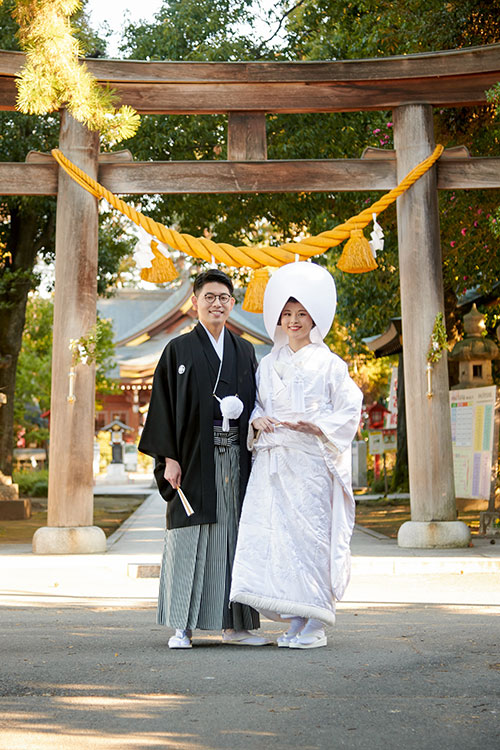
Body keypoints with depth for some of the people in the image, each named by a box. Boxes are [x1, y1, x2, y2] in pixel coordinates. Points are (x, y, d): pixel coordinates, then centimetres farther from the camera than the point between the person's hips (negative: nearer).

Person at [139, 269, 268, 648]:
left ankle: (234, 624, 11)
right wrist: (169, 458, -10)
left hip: (236, 457, 3)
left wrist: (242, 410, -5)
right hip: (194, 457, -3)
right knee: (190, 537, -4)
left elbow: (256, 402, 16)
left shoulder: (245, 351, 14)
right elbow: (163, 405, -2)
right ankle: (183, 627, 3)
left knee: (235, 534, 4)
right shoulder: (179, 350, 4)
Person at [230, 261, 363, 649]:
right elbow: (257, 403, 21)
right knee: (278, 533, -2)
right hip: (274, 460, 4)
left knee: (311, 533, -8)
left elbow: (349, 412, 0)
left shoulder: (328, 363, 4)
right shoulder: (269, 364, 16)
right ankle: (294, 623, 7)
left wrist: (311, 425, -15)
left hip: (312, 460, -4)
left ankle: (316, 625, -1)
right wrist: (257, 419, -2)